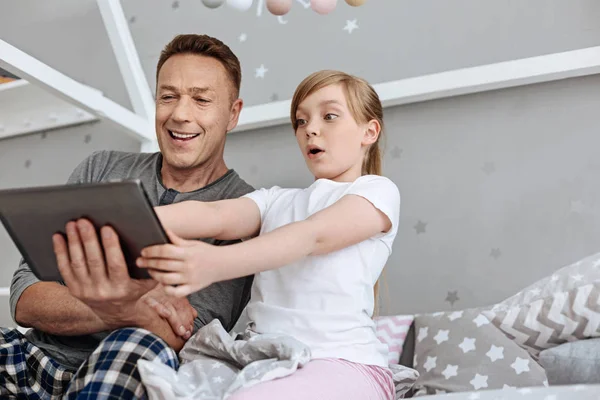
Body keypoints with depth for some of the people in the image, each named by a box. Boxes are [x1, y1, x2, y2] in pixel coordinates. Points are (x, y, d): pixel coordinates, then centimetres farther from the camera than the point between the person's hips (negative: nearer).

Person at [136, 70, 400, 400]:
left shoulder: (378, 192, 5)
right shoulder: (275, 200, 20)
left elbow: (312, 237, -15)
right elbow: (214, 215, -2)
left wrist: (214, 264, -32)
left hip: (341, 364, -4)